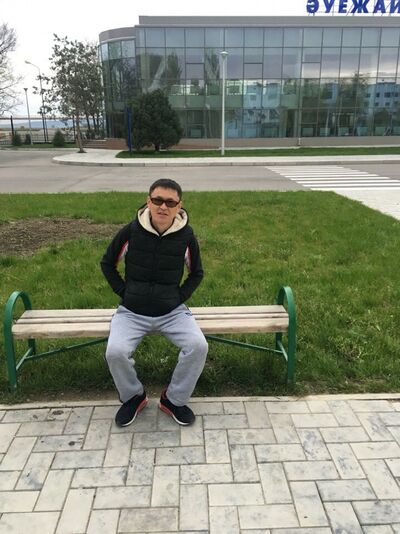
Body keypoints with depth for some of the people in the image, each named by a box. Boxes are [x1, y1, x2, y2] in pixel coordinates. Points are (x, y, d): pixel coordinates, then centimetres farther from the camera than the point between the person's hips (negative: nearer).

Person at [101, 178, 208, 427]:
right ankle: (133, 397, 8)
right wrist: (124, 292, 0)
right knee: (115, 352, -25)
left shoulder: (186, 235, -7)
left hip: (172, 311, 1)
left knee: (199, 346, -23)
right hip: (132, 311, 0)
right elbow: (107, 264, 8)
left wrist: (179, 297, -1)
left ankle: (174, 399, 3)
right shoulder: (131, 231, -9)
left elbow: (197, 273, 10)